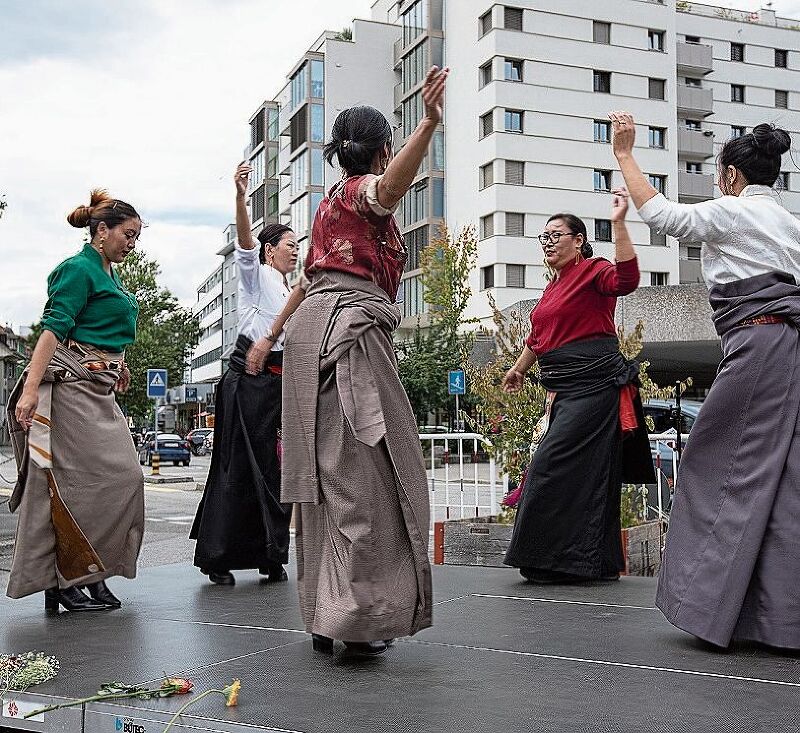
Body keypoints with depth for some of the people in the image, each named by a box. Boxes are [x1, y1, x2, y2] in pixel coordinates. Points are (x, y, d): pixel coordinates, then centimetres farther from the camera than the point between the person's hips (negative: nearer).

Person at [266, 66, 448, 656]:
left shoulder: (333, 200, 27)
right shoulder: (365, 189, 0)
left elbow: (309, 277, 34)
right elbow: (393, 185, -26)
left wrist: (272, 334, 44)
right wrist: (429, 123, -42)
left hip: (313, 324, 9)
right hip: (350, 325, -9)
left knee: (329, 470, 7)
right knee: (363, 469, -11)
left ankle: (325, 616, 10)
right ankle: (356, 615, -14)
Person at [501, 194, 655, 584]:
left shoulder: (592, 271, -5)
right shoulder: (552, 288, 20)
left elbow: (625, 279, -27)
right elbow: (537, 337, 33)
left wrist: (618, 223, -31)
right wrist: (518, 369, 43)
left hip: (594, 384, -9)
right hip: (564, 390, 9)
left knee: (553, 467, -11)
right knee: (588, 474, 11)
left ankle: (558, 559, -2)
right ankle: (600, 562, 18)